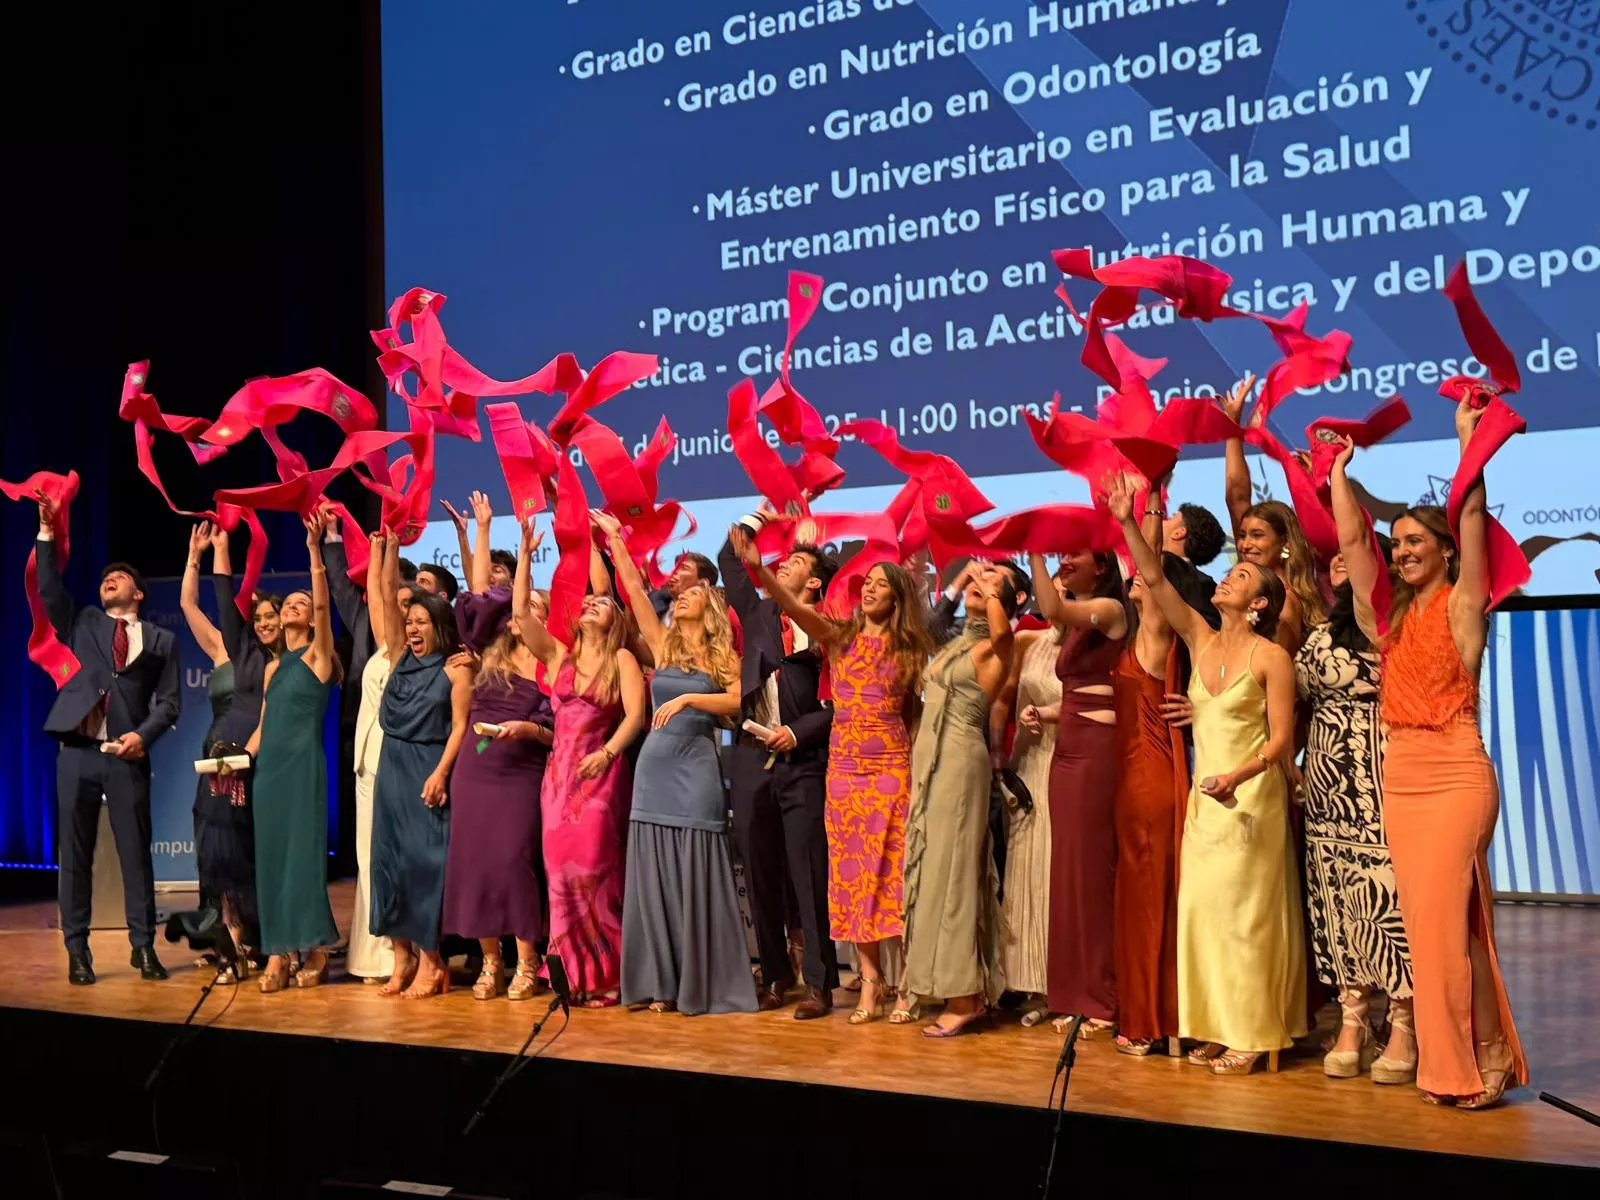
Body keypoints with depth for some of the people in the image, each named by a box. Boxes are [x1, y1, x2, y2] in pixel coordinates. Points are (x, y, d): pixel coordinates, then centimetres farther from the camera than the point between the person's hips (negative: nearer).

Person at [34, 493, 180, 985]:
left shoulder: (160, 640, 11)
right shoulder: (80, 622, 17)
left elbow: (169, 701, 5)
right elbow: (49, 588, 1)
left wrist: (144, 735, -13)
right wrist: (47, 533, -6)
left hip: (127, 756, -1)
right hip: (78, 752, 1)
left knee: (136, 852, 0)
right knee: (75, 855, 3)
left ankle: (143, 946, 9)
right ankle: (77, 951, 10)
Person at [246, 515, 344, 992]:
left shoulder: (318, 655, 0)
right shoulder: (273, 667, 18)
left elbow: (323, 603, -15)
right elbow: (262, 725, 20)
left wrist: (314, 549, -22)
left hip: (304, 764, -7)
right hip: (269, 766, 7)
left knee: (304, 851, -7)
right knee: (271, 854, 4)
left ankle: (315, 949, 2)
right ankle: (277, 953, 7)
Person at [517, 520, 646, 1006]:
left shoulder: (621, 659, 3)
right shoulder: (558, 654, 13)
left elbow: (636, 715, -7)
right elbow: (521, 611, 4)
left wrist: (606, 754, -21)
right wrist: (526, 554, 4)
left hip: (602, 774, -4)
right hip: (560, 771, 4)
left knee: (594, 869, -8)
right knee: (562, 869, 1)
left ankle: (606, 975, 1)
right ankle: (575, 975, 9)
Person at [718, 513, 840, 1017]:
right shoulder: (759, 613, 13)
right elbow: (730, 558, 18)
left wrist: (799, 731, -13)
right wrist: (761, 514, 19)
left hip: (803, 761, -5)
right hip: (752, 756, 5)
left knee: (809, 873, -3)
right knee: (760, 873, 9)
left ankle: (819, 984, 3)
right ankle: (774, 974, 20)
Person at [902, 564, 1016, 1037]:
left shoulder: (992, 648, -8)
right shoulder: (954, 644, 15)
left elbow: (1002, 629, -29)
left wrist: (992, 593, -16)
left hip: (959, 762, -8)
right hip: (930, 761, 8)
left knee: (951, 871, -6)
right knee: (933, 868, 10)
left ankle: (965, 999, 0)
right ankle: (963, 990, 17)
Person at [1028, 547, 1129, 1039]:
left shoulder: (1109, 610, -6)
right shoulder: (1072, 624, 18)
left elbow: (1053, 609, -25)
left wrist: (1035, 555, -20)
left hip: (1096, 749, -8)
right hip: (1066, 749, 8)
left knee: (1091, 868, -6)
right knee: (1067, 869, 8)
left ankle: (1101, 1000, 1)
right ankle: (1074, 996, 14)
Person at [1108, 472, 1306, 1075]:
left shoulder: (1272, 656, -8)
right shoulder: (1201, 639, 7)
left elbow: (1281, 738, -11)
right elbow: (1154, 579, 1)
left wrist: (1237, 776, -26)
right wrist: (1127, 523, -10)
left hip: (1252, 796, -6)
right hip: (1205, 794, 6)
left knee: (1244, 910, -4)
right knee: (1202, 908, 6)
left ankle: (1253, 1036, 5)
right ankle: (1218, 1029, 14)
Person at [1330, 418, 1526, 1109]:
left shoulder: (1462, 604, -2)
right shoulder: (1390, 613, 12)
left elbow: (1472, 516, -9)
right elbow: (1350, 540, 9)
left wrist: (1468, 437, -7)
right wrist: (1340, 468, 15)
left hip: (1456, 775, -6)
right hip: (1399, 776, 6)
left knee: (1448, 917, -10)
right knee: (1425, 918, 8)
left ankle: (1484, 1059, 3)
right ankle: (1451, 1064, 15)